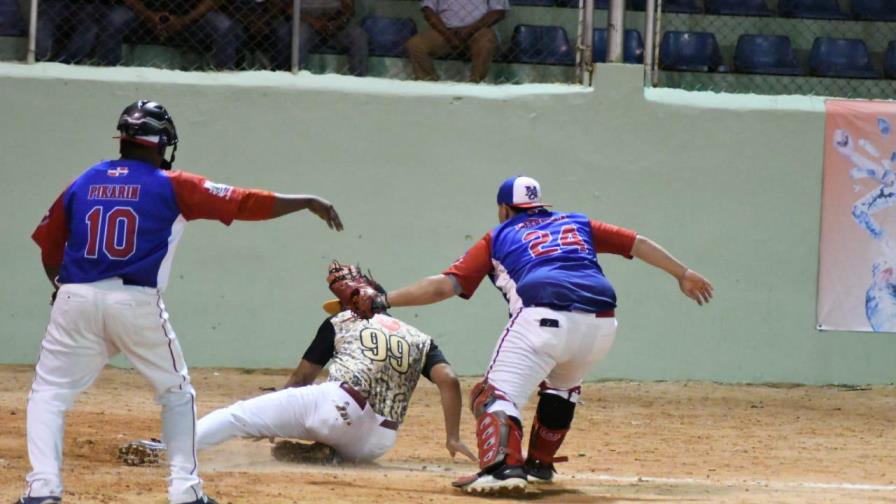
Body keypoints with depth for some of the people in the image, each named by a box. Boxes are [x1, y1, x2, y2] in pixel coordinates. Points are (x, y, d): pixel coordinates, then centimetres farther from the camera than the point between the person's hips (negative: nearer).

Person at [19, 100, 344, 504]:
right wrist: (307, 202, 9)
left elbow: (50, 251, 15)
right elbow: (245, 203, 1)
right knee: (177, 394, 18)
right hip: (138, 304, -1)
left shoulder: (83, 184, 12)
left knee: (48, 393, 8)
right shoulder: (172, 186, 3)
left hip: (75, 301, 1)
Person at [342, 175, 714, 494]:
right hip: (601, 322, 5)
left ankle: (503, 465, -36)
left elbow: (445, 285, 14)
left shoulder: (499, 237, 23)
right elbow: (638, 244, 30)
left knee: (498, 392, -9)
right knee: (562, 384, 33)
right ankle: (540, 462, 32)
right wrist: (683, 274, 38)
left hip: (544, 317, -4)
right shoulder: (577, 224, 33)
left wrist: (383, 301, 17)